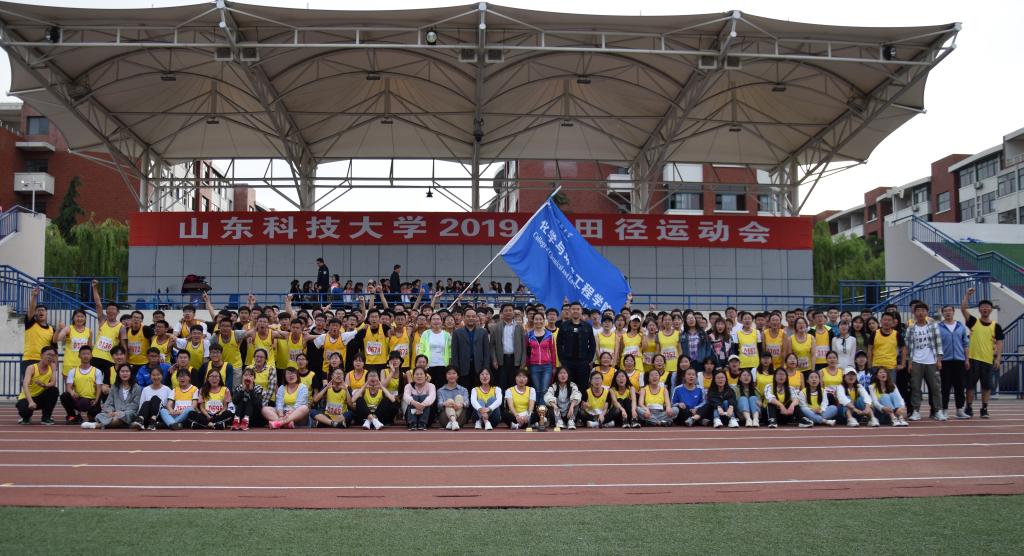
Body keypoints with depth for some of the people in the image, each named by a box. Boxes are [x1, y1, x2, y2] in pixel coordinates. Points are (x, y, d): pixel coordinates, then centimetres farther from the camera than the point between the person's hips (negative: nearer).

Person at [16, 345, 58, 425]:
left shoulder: (52, 366, -5)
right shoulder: (31, 368, -18)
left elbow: (53, 383, -16)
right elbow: (25, 385, -32)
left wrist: (44, 385, -40)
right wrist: (30, 401, -47)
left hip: (40, 397, 4)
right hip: (27, 398, -4)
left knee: (54, 390, -26)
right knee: (25, 409, -37)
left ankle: (46, 417, -8)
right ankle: (26, 417, 5)